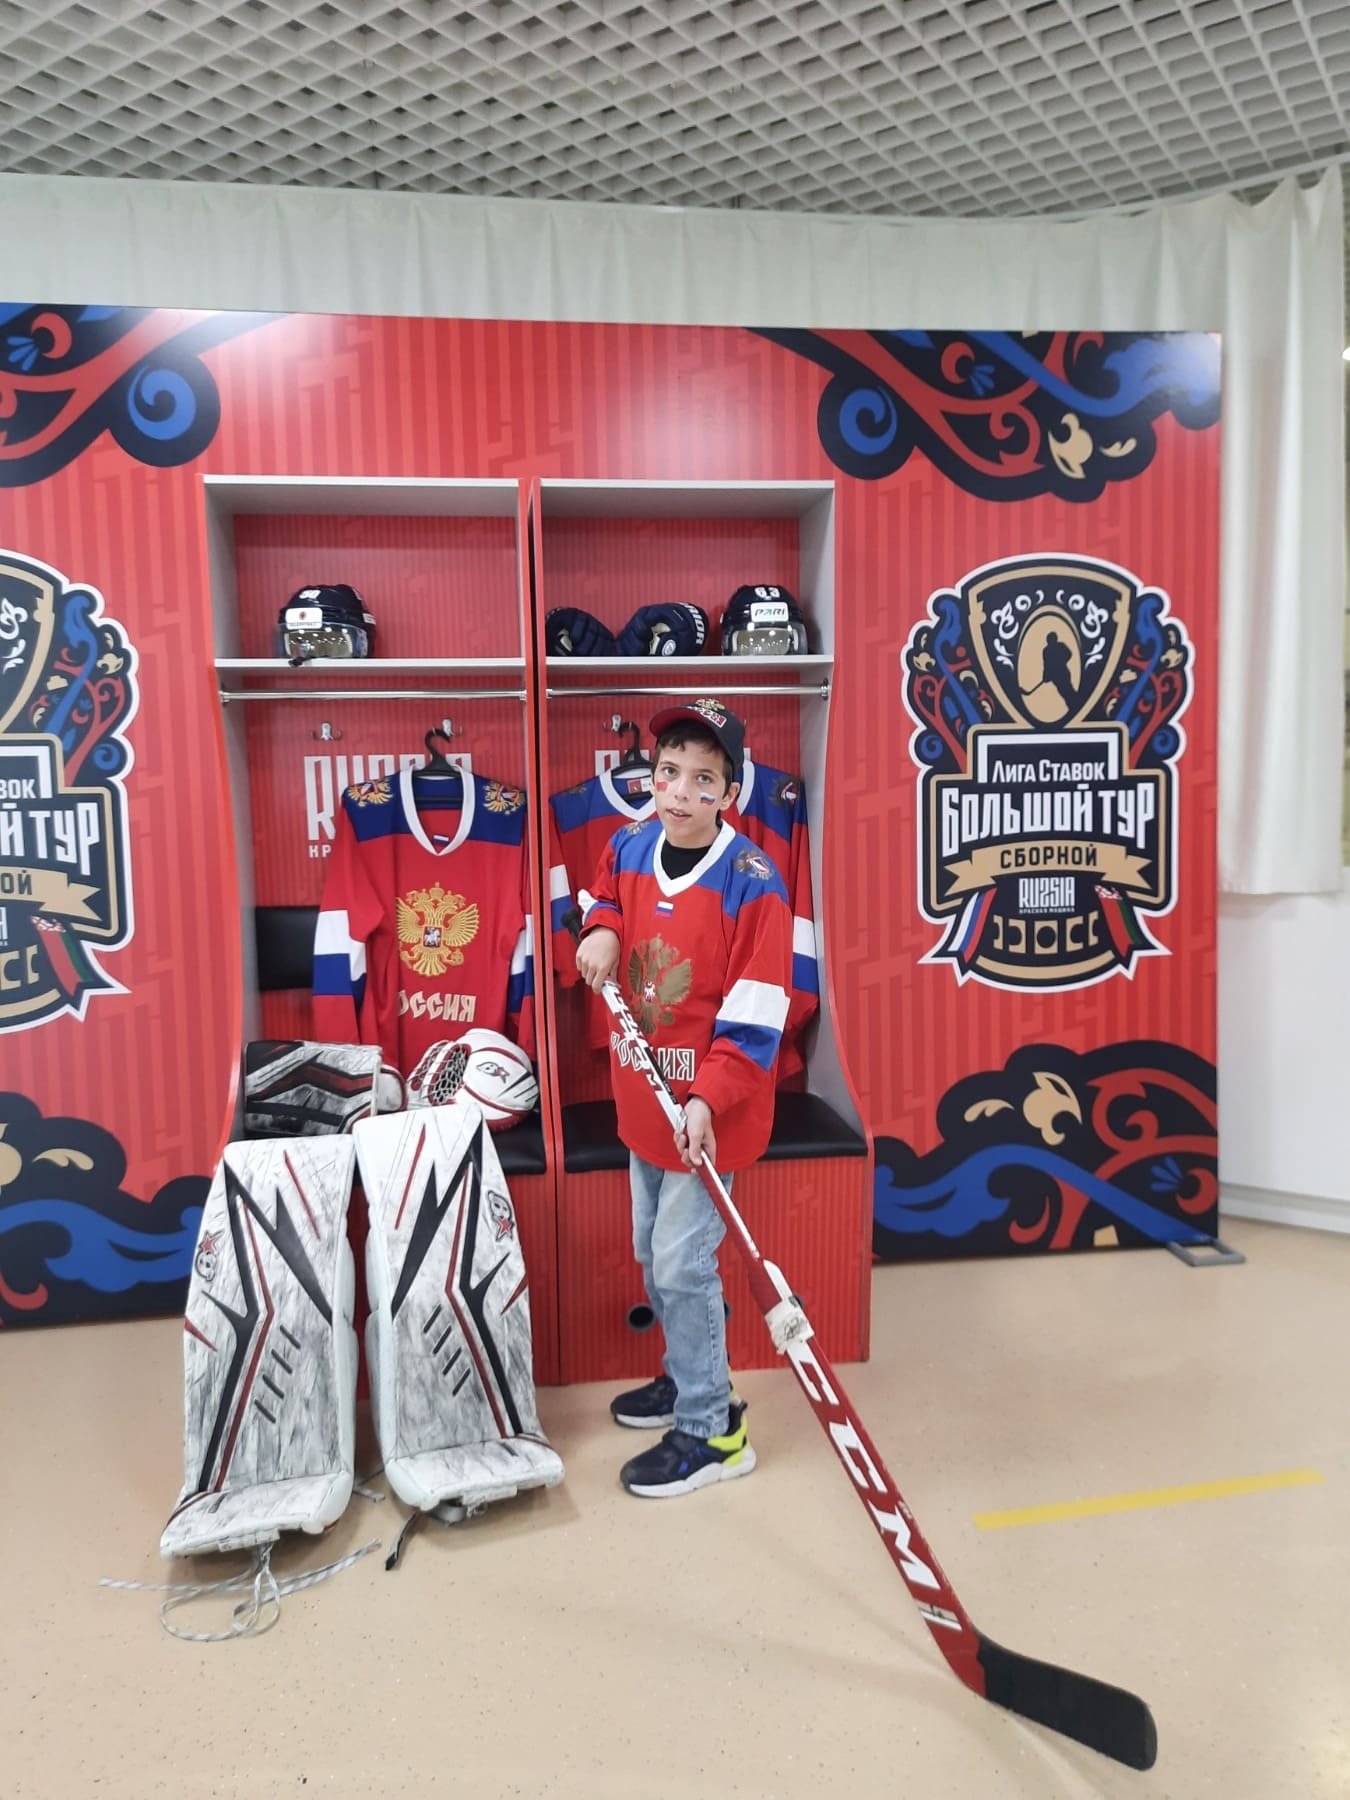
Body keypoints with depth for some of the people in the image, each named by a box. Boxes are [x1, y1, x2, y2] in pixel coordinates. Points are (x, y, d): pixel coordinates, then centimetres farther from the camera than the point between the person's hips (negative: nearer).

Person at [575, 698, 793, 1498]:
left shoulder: (752, 882, -21)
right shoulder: (630, 847, -2)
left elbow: (755, 1016, -20)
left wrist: (708, 1099, -27)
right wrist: (601, 932, 1)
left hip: (710, 1109, -7)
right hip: (644, 1099, 7)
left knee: (683, 1265, -1)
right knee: (653, 1253, 21)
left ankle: (711, 1431, 19)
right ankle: (691, 1375, 44)